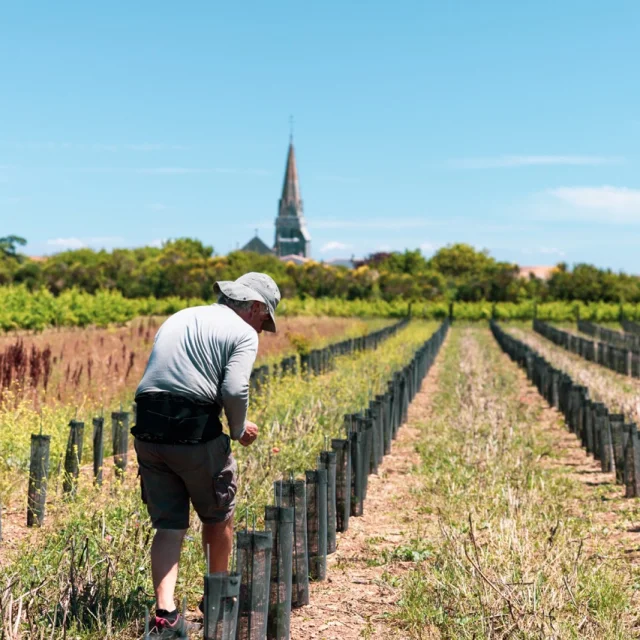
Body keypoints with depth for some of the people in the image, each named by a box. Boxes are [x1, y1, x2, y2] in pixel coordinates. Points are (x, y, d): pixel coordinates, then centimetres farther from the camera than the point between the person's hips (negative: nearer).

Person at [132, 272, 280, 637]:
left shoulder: (178, 319, 23)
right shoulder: (243, 333, 1)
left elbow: (158, 376, 19)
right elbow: (235, 391, -13)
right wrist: (239, 430, 5)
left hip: (148, 431, 6)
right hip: (195, 432, -5)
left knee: (168, 524, 10)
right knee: (218, 516, 17)